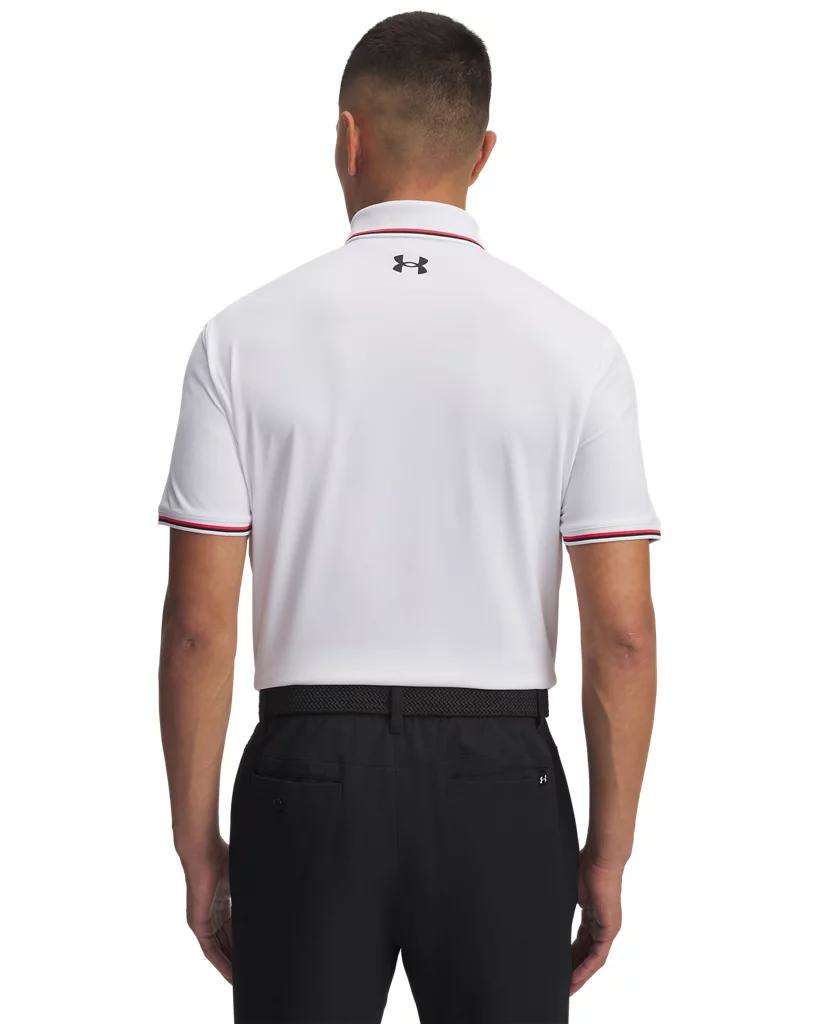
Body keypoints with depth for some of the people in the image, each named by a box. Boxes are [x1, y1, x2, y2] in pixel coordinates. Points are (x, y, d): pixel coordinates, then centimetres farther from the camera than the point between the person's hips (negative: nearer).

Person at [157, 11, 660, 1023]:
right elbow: (622, 632, -5)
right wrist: (608, 850, 4)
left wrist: (197, 844, 4)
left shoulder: (245, 339, -5)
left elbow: (199, 623, -6)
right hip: (498, 784, 0)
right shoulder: (573, 344, -5)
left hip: (311, 777, 0)